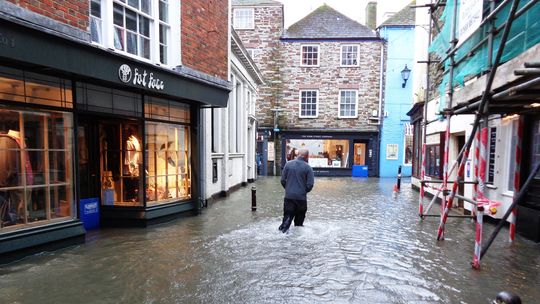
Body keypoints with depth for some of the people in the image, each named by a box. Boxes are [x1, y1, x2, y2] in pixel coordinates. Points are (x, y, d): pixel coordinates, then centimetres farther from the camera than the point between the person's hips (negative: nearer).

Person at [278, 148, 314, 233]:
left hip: (289, 196, 1)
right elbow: (310, 184, -8)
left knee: (288, 215, 6)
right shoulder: (308, 167, -6)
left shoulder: (288, 164, 0)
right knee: (300, 217, 17)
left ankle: (283, 228, -12)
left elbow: (283, 180, 2)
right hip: (301, 197, -1)